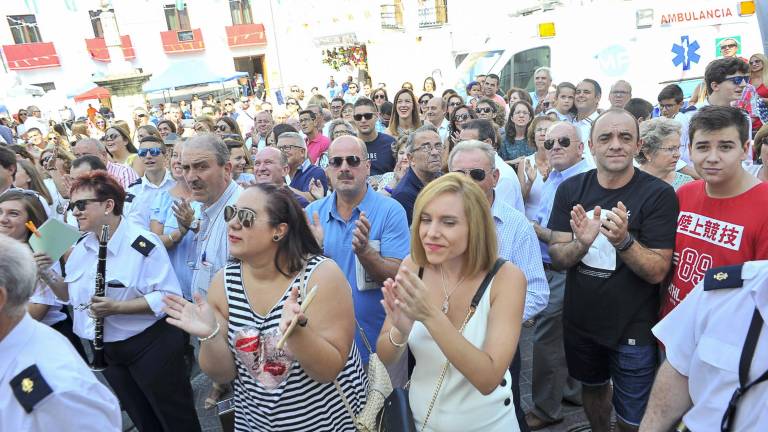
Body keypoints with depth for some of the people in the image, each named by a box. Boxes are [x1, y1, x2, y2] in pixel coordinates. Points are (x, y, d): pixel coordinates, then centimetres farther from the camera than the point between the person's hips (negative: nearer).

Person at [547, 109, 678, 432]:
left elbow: (658, 271, -18)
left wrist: (623, 240, -36)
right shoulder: (570, 189, -6)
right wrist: (581, 243, -29)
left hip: (633, 327, -3)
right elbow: (557, 259, -8)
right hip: (579, 320, 3)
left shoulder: (659, 194, -15)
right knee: (592, 387, 26)